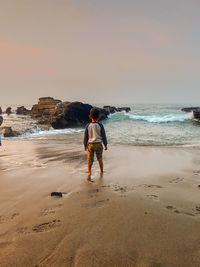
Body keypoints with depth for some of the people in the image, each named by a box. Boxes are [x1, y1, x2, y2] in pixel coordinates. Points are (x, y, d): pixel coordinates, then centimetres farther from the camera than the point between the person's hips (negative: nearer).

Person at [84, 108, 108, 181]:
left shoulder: (88, 125, -4)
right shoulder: (100, 125, -7)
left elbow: (85, 136, 2)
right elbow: (103, 136, -3)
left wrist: (85, 145, 13)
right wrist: (105, 145, 8)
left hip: (90, 144, 0)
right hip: (98, 144, 0)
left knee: (90, 160, 6)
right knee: (100, 159, 16)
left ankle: (89, 173, -7)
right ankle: (101, 173, 29)